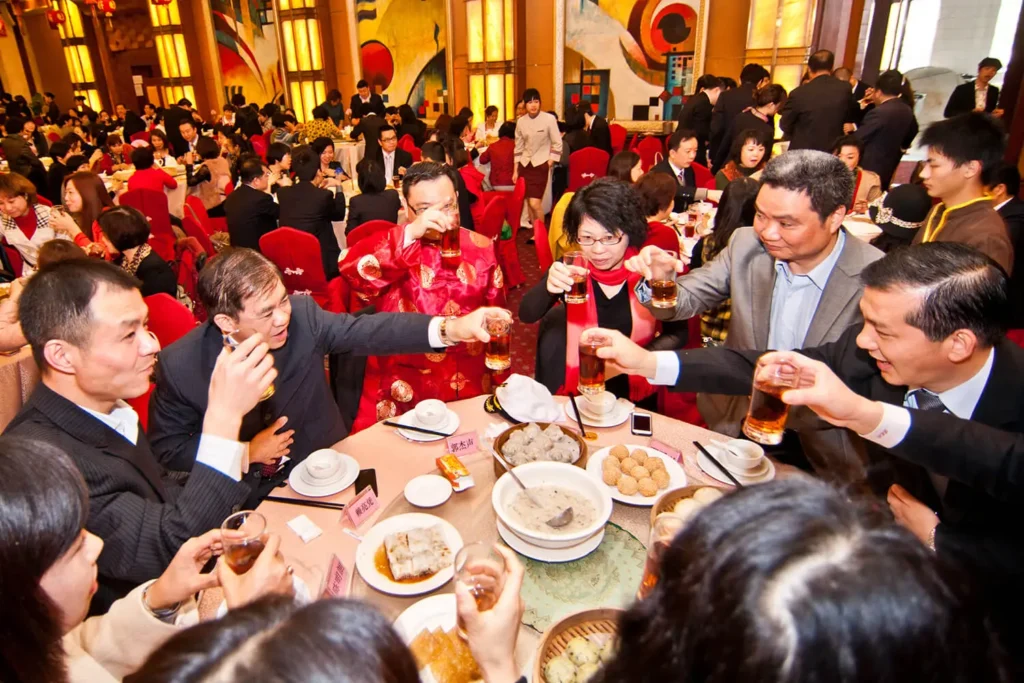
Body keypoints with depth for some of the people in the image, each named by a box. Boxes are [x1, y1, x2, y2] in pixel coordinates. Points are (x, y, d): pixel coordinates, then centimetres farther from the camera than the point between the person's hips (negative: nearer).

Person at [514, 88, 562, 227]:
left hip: (540, 164, -4)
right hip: (525, 164, 4)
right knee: (528, 201, 8)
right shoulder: (521, 121, 3)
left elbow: (557, 144, -3)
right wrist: (515, 170, 9)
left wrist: (549, 163, -9)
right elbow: (518, 147, 10)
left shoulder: (549, 119, -9)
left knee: (535, 203, -13)